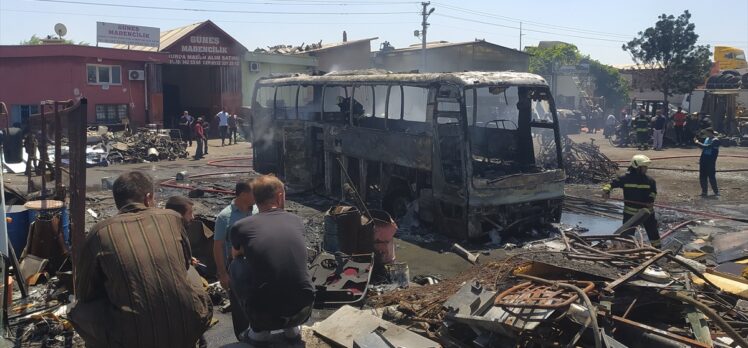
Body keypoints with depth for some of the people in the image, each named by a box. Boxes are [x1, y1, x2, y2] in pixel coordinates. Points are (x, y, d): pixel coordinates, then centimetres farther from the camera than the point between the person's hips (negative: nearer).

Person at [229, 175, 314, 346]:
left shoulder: (241, 226, -1)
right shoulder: (296, 221, 6)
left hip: (264, 315, -2)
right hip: (302, 312, 3)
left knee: (236, 266, 19)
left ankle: (259, 330, 21)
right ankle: (291, 329, 24)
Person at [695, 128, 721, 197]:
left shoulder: (715, 140, -12)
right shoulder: (707, 139, 14)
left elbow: (707, 147, -24)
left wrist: (698, 143, -17)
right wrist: (697, 142, 11)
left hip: (711, 160, -8)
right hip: (703, 159, 8)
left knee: (711, 176, -5)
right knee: (702, 176, 7)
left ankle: (716, 191, 8)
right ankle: (704, 191, 15)